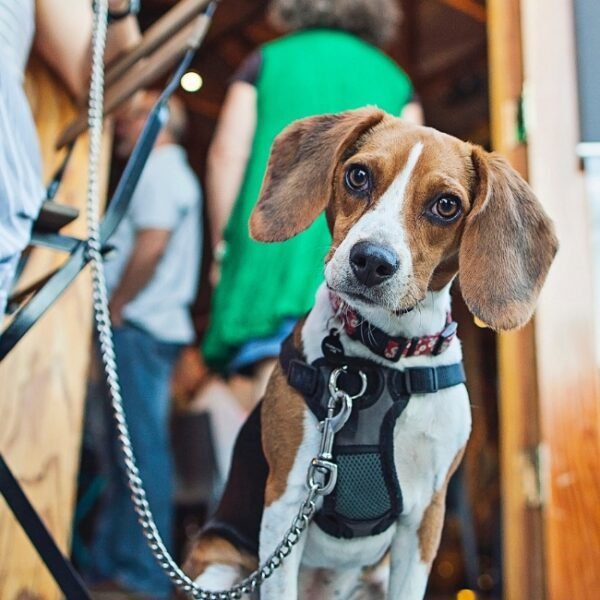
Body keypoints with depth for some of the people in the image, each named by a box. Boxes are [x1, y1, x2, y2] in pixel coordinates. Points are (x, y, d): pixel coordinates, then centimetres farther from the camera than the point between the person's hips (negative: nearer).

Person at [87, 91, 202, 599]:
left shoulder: (159, 169, -5)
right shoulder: (166, 172, 26)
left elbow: (150, 246, -19)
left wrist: (114, 308, -11)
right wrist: (117, 309, 17)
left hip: (141, 327, -10)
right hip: (145, 328, 10)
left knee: (142, 447, -9)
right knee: (124, 448, 10)